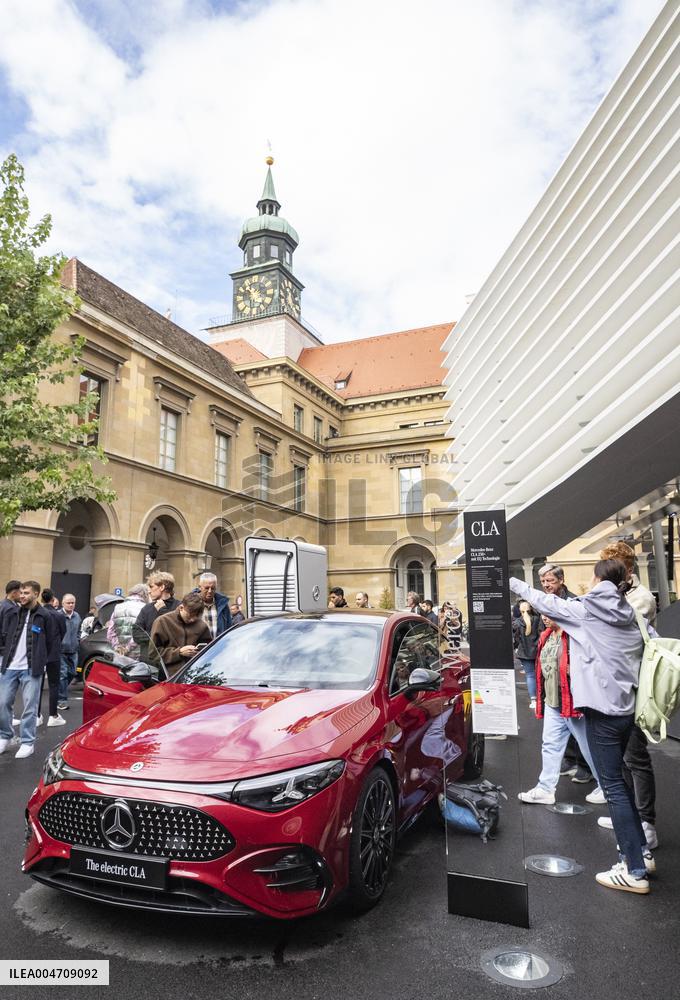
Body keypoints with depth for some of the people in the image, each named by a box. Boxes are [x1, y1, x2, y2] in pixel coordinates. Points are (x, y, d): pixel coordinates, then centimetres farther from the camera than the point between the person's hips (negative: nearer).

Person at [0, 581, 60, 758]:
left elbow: (54, 641, 2)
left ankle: (27, 742, 11)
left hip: (31, 669, -3)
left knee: (30, 706, 1)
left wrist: (45, 662, -1)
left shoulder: (45, 616, -3)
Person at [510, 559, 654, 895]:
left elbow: (546, 602, 1)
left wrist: (513, 583, 13)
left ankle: (635, 872, 4)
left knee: (614, 787, -1)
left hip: (603, 709, -7)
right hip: (625, 707, 7)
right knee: (617, 780, 20)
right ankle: (641, 852, 28)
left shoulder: (587, 611, -9)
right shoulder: (629, 617, 7)